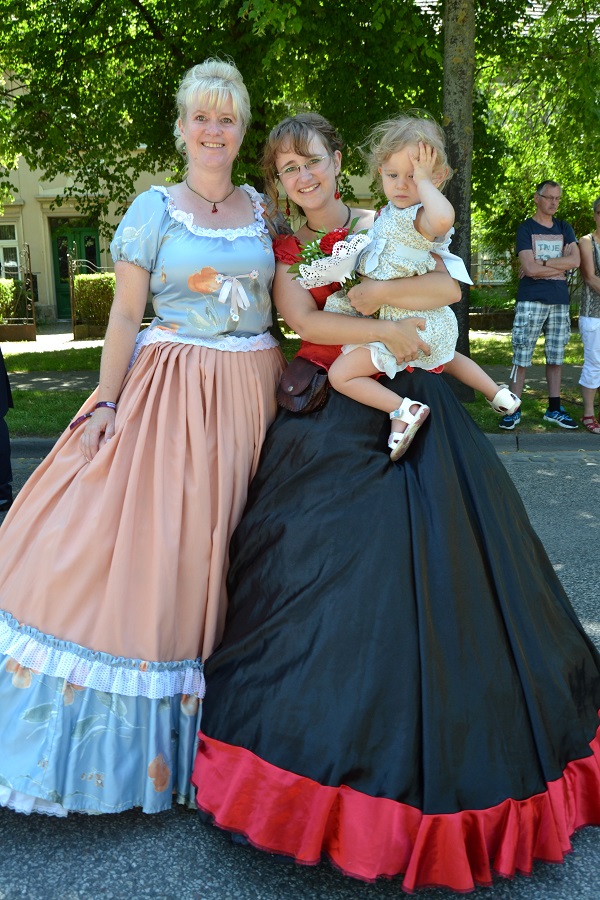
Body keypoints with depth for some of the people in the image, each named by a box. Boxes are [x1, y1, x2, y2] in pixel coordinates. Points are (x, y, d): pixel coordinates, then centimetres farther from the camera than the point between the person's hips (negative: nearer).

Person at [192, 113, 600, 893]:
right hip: (331, 425, 0)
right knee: (325, 574, -3)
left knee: (435, 570, 0)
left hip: (416, 412, 1)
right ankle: (339, 752, 13)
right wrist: (390, 331, -13)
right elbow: (303, 320, -8)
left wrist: (374, 292, -11)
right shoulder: (282, 251, 10)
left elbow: (448, 284, -4)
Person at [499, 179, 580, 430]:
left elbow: (575, 261, -4)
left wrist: (542, 263, -10)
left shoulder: (564, 229, 13)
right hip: (531, 301, -4)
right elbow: (529, 268, -12)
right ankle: (513, 410, 0)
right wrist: (560, 267, -4)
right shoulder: (526, 228, 1)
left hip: (560, 302, 4)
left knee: (555, 357, 8)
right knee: (521, 357, -4)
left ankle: (554, 409, 15)